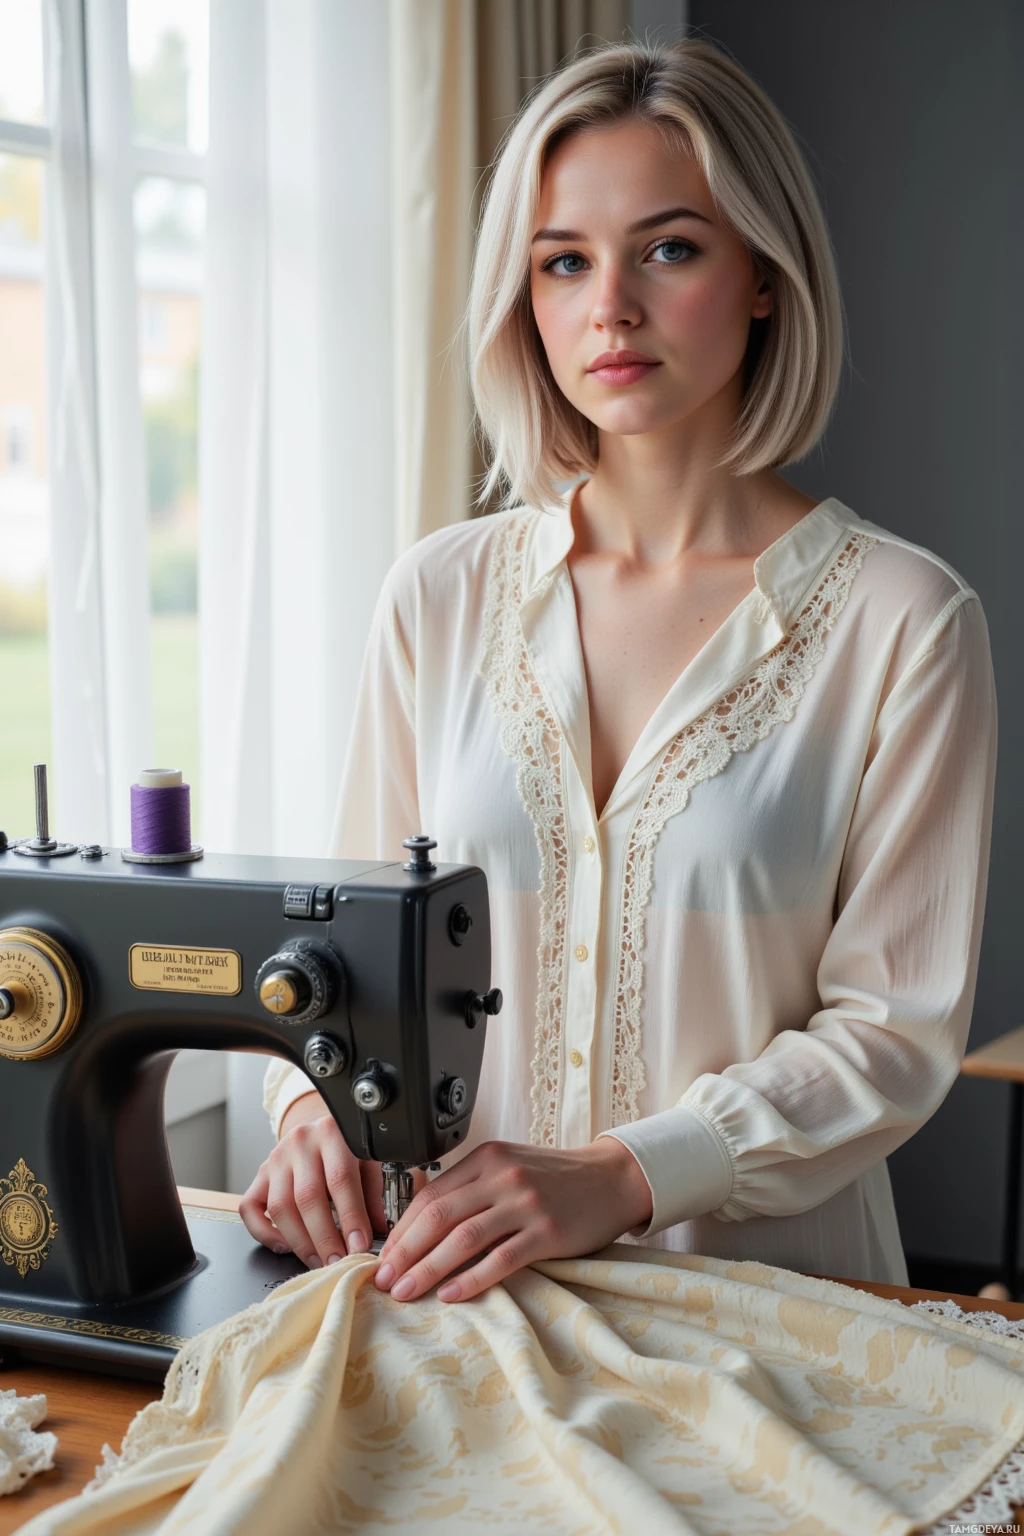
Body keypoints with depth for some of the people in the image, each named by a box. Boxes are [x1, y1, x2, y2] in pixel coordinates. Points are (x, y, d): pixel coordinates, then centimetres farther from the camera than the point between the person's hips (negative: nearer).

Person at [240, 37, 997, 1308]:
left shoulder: (901, 621, -4)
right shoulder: (438, 598, 6)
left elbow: (898, 1026, -5)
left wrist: (621, 1175, -17)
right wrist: (317, 1100, -7)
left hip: (765, 1288, -2)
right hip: (459, 1274, 2)